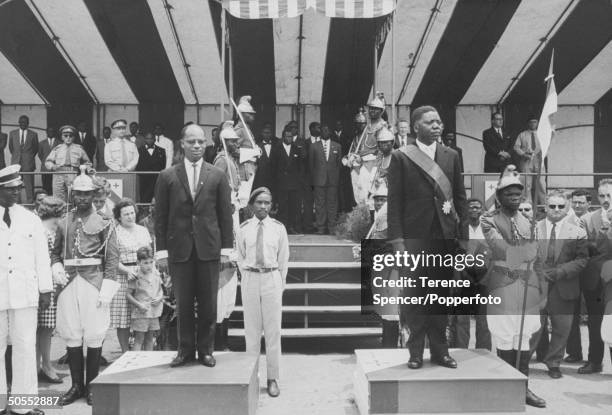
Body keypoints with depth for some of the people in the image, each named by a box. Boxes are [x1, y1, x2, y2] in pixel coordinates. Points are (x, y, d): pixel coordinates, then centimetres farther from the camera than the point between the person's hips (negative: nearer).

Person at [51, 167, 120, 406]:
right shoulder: (64, 223, 11)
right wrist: (57, 268, -1)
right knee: (71, 334, 7)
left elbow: (112, 258, -3)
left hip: (94, 280, -3)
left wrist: (106, 289, -10)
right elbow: (55, 251, 21)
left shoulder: (103, 222, 0)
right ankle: (76, 385, 19)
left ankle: (92, 385, 15)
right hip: (69, 282, 3)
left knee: (94, 334, 2)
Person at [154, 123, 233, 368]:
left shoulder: (217, 176, 6)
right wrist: (161, 249, 0)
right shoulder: (167, 177, 5)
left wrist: (226, 247, 1)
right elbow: (160, 216, 5)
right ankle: (185, 349, 20)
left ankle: (206, 349, 19)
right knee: (183, 304, 6)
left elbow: (225, 214, 6)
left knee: (208, 303, 5)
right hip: (179, 248, 0)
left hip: (209, 248, 0)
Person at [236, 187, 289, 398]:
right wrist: (249, 277, 8)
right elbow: (240, 258, 10)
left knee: (273, 331, 4)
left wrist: (281, 283, 7)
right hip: (250, 279, 1)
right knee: (251, 331, 9)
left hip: (272, 279, 0)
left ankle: (273, 378, 16)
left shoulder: (278, 228, 0)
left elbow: (283, 259, 6)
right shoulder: (243, 229, 1)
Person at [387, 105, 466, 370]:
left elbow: (460, 196, 13)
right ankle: (416, 352, 16)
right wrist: (397, 240, -10)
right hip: (414, 236, -3)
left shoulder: (451, 156, 11)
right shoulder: (401, 157, -1)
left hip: (446, 237, 4)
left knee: (442, 296, 10)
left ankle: (440, 350, 23)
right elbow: (394, 201, -4)